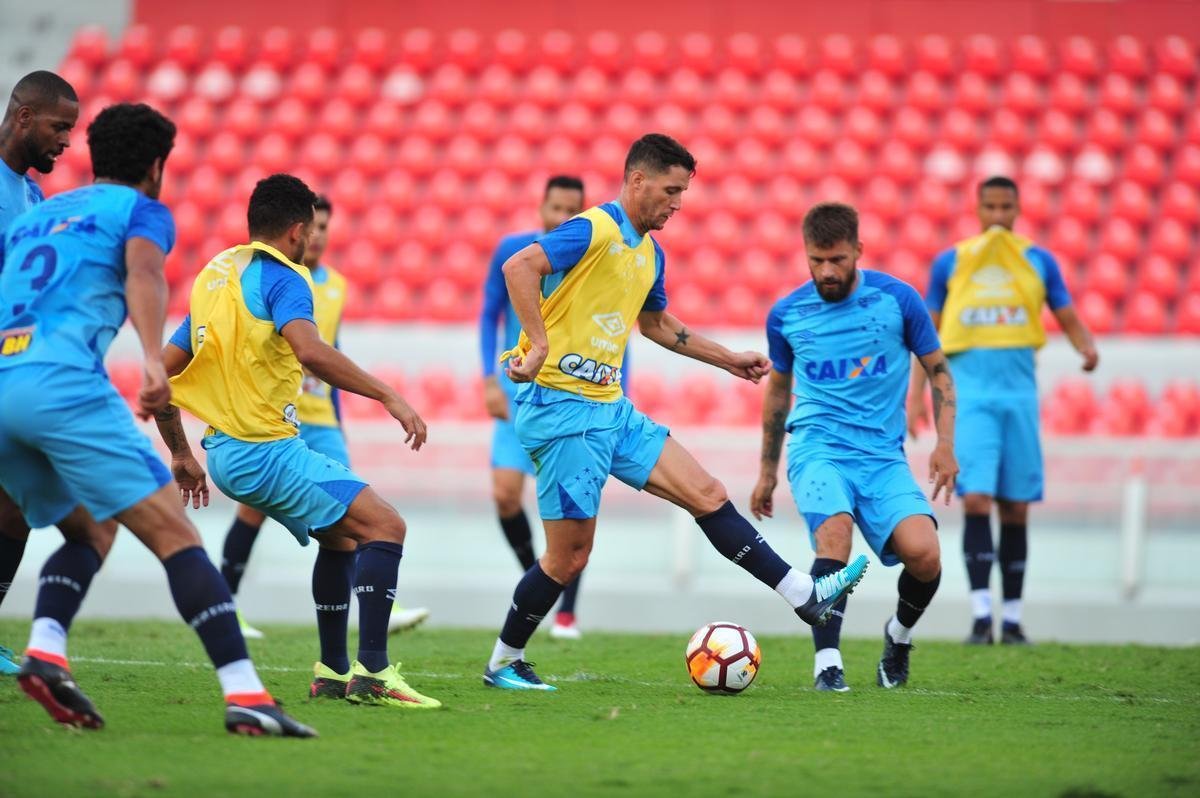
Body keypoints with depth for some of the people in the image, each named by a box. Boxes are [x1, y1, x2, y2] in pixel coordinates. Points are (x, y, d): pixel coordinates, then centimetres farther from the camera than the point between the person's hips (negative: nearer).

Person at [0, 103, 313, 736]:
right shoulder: (142, 210, 12)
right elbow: (143, 270, -11)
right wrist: (154, 361, -26)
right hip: (63, 381, -6)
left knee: (88, 531, 23)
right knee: (175, 536, -7)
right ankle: (244, 695, -19)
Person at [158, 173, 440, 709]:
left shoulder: (214, 276, 17)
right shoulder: (280, 277, -9)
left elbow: (162, 371, 19)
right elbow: (309, 350, -29)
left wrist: (180, 452, 27)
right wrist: (389, 397, -27)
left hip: (226, 450, 9)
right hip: (267, 449, -9)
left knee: (342, 534, 24)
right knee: (384, 526, -12)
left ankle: (333, 671, 24)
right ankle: (372, 672, -21)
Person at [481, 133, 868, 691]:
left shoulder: (650, 253, 16)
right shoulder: (594, 231, -13)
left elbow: (656, 322, 34)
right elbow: (519, 267, -28)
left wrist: (729, 359, 33)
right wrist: (539, 344, -32)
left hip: (611, 409, 9)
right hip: (561, 406, -9)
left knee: (707, 494, 2)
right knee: (569, 556, -5)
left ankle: (806, 598, 3)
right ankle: (503, 663, 12)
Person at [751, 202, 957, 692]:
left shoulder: (897, 299, 0)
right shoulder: (786, 314, 4)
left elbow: (938, 372, 10)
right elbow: (778, 389, 20)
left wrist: (945, 444, -2)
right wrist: (767, 472, 24)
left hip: (883, 454, 0)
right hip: (817, 446, 0)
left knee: (923, 553, -20)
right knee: (834, 534, -31)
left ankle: (899, 634, 12)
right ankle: (827, 661, -27)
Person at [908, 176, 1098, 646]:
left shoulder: (1039, 261, 9)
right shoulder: (950, 262, 7)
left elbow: (1069, 320, 10)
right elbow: (929, 331, 12)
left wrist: (1088, 348, -13)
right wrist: (916, 394, 5)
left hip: (1019, 391, 1)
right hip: (970, 391, -1)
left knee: (1017, 508, 3)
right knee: (976, 498, -15)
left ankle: (1013, 618, 12)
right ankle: (981, 615, -16)